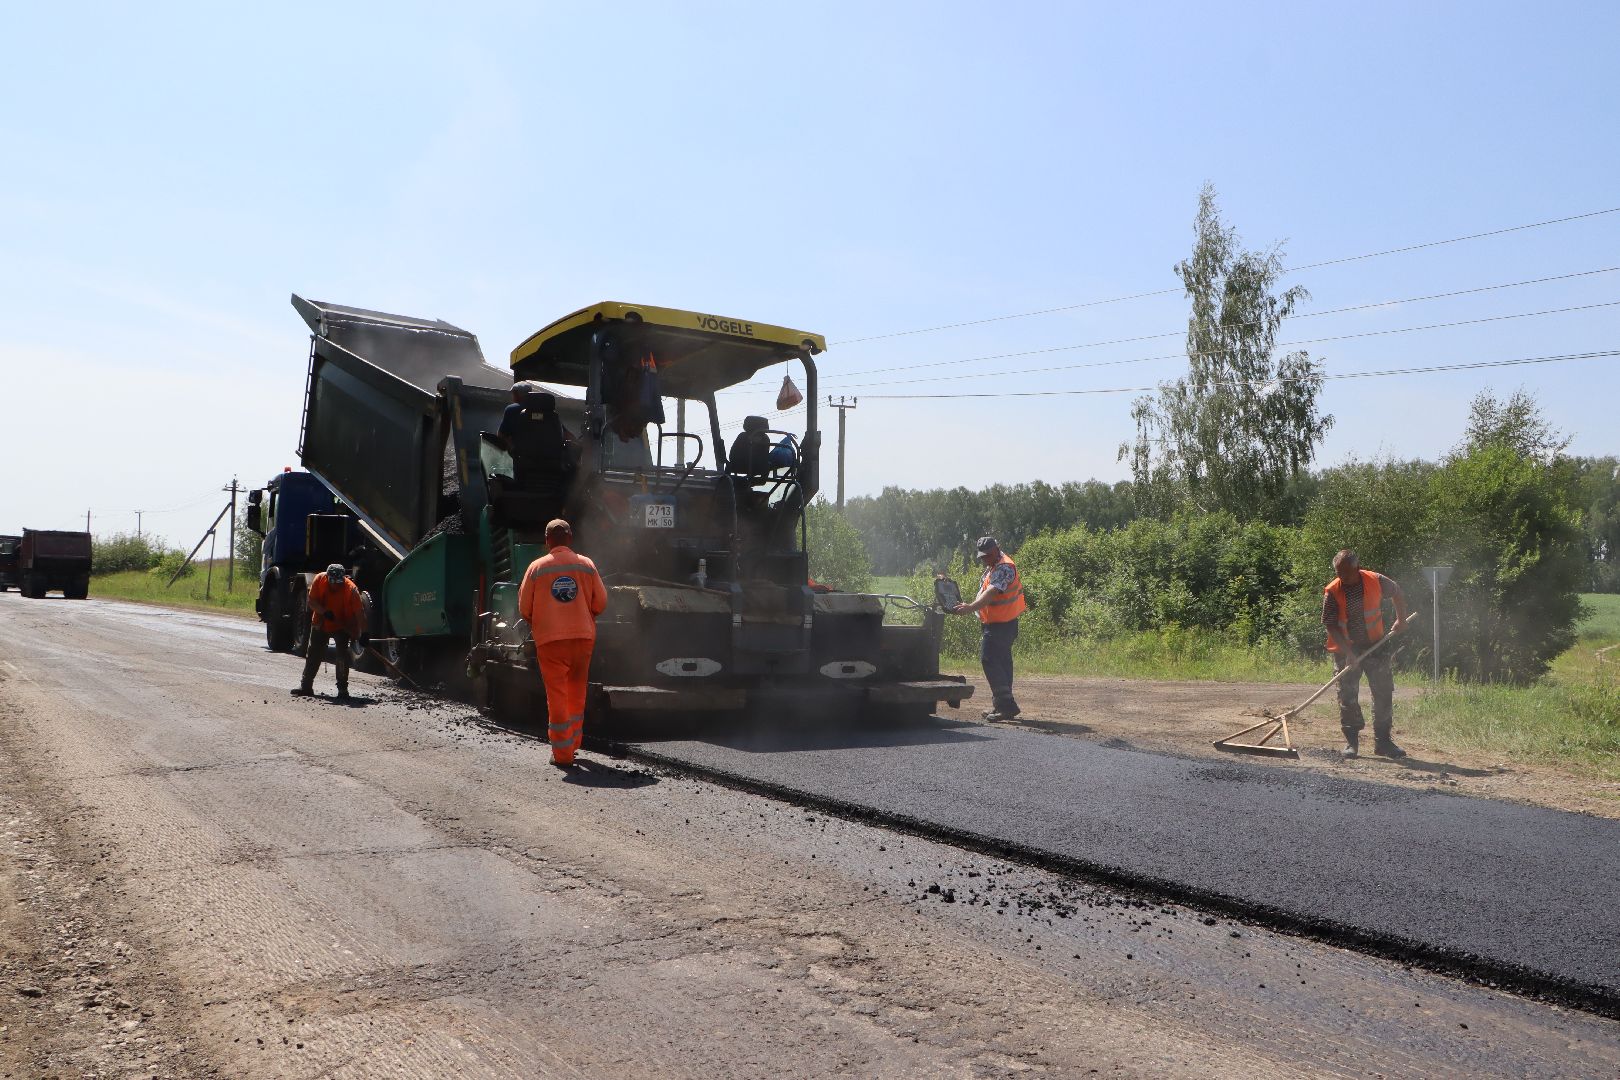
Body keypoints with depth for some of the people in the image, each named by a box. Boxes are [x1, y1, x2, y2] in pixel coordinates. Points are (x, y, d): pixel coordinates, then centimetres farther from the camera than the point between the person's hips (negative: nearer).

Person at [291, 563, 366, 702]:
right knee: (313, 655, 10)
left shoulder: (351, 589, -26)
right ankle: (306, 686, 22)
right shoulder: (319, 580, -19)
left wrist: (363, 633, -33)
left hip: (342, 626, -3)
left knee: (342, 655, -12)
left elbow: (359, 612, -27)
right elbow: (312, 602, -12)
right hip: (321, 624, 3)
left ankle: (342, 689, -3)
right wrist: (325, 612, -29)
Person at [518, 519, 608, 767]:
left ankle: (562, 753, 2)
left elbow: (524, 608, 2)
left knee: (557, 695, 2)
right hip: (583, 636, 2)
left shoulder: (537, 567, -2)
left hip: (550, 638, -2)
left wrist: (535, 625, 22)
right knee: (577, 694, 17)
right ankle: (573, 743, 26)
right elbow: (600, 603, 5)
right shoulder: (586, 565, 2)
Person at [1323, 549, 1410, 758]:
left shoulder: (1376, 581, -9)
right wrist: (1349, 652, -21)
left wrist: (1401, 620, 13)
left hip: (1375, 646, 2)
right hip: (1345, 649, -2)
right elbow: (1330, 625, -14)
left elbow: (1397, 592, 13)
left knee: (1384, 692, 1)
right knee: (1348, 697, 0)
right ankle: (1351, 742, 11)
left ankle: (1383, 741, 11)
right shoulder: (1332, 592, -14)